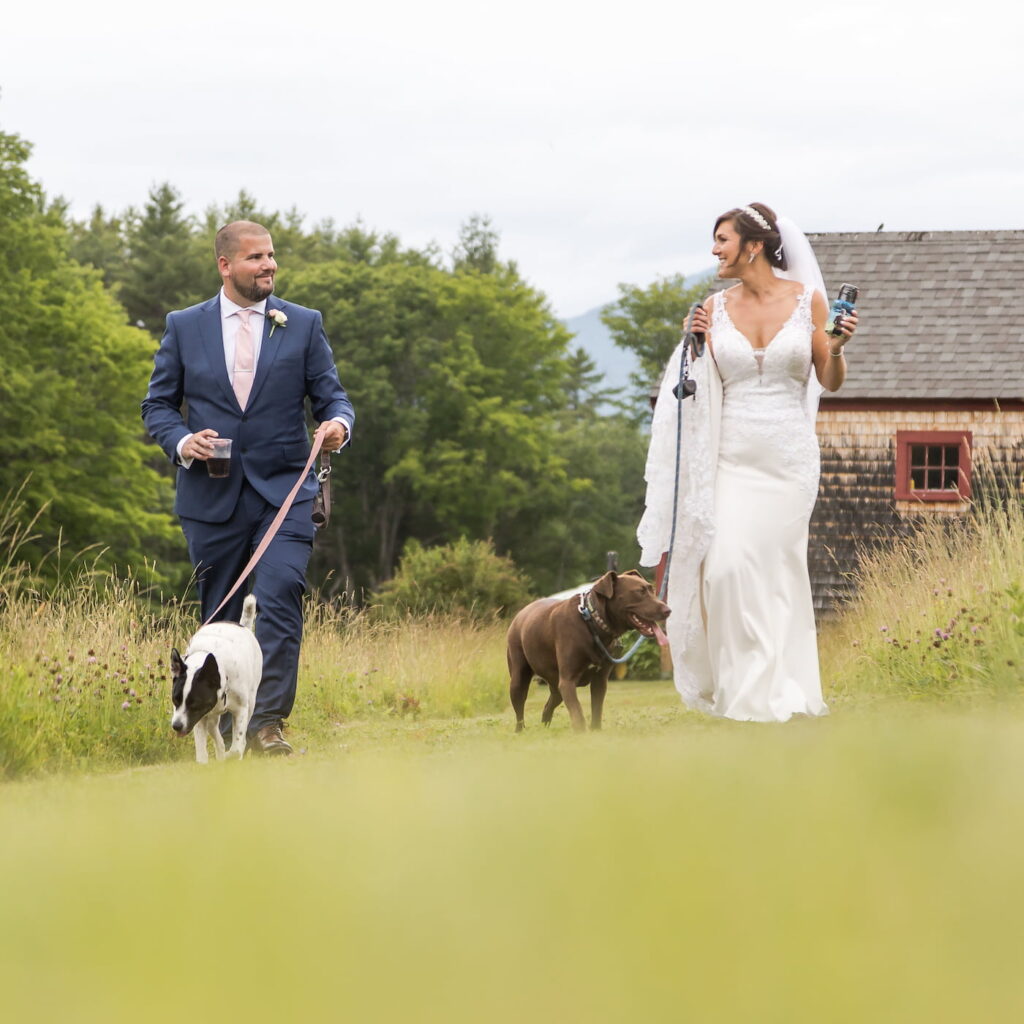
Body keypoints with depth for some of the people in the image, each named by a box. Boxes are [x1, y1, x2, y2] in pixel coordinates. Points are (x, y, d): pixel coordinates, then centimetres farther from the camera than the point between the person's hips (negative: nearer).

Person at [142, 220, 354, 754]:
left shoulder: (304, 325, 8)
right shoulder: (184, 327, 8)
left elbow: (330, 395, 6)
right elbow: (157, 404, 10)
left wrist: (338, 422, -17)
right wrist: (181, 441, -10)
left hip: (284, 490, -1)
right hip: (211, 495, 1)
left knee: (279, 599, -19)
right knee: (219, 617, 6)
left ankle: (267, 724, -18)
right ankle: (223, 729, 17)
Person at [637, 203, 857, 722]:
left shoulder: (807, 299, 0)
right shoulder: (716, 308, 4)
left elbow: (830, 382, 6)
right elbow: (705, 386, 9)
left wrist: (837, 348, -14)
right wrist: (697, 346, -8)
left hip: (788, 456, -1)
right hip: (731, 458, 1)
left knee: (774, 567, 0)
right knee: (727, 567, -11)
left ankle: (774, 691, 11)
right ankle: (744, 686, 0)